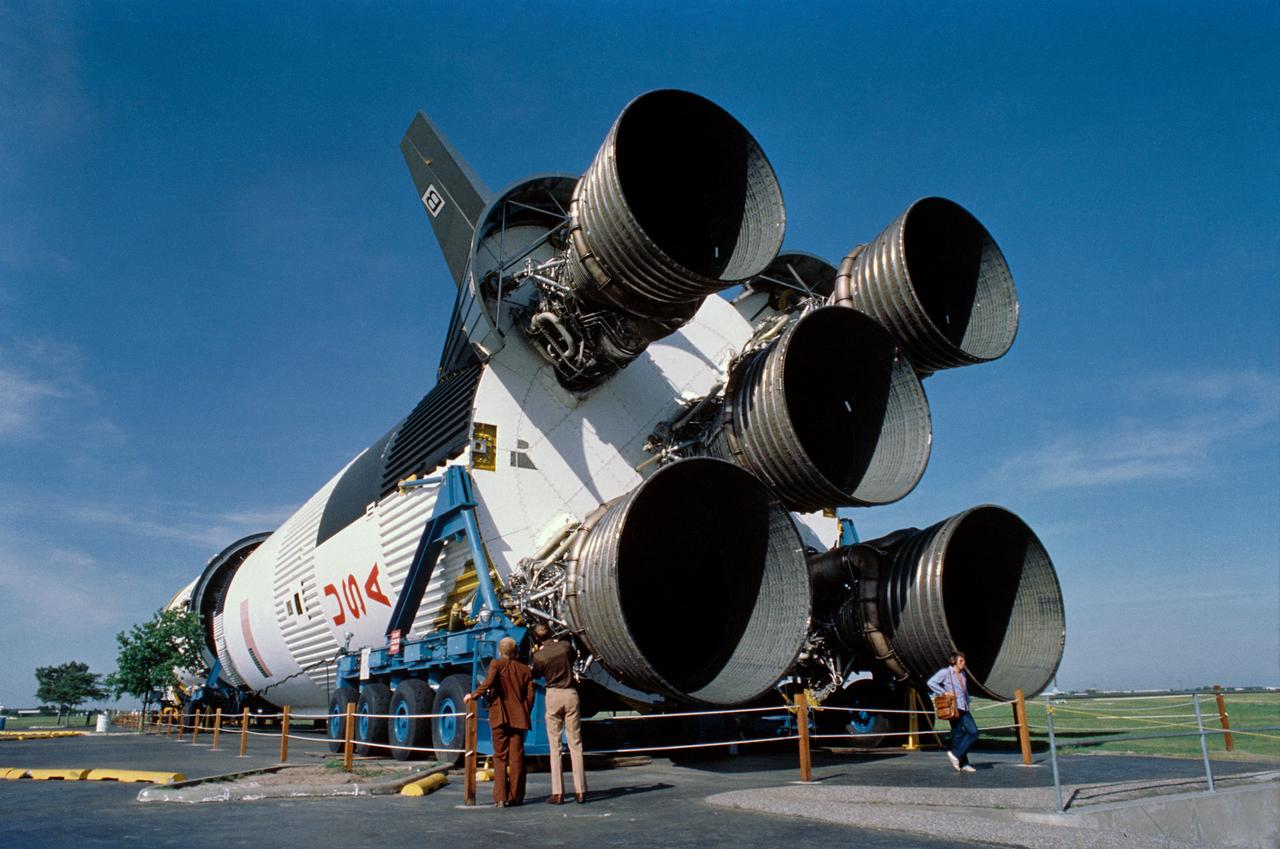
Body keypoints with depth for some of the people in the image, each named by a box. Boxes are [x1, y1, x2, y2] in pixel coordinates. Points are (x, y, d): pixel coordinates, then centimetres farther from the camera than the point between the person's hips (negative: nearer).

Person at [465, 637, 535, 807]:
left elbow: (488, 683, -17)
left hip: (500, 717, -2)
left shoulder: (496, 664, 0)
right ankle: (515, 796, 7)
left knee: (500, 757, 4)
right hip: (519, 718, 3)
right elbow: (530, 695, 6)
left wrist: (473, 695, -4)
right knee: (517, 757, 6)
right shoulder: (524, 669, 10)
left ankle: (500, 797, -1)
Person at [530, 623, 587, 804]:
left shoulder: (538, 656, -8)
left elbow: (536, 675, 11)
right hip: (571, 694, 2)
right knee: (575, 744, 6)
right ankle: (580, 791, 6)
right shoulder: (565, 645, -2)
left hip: (553, 695, -2)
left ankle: (558, 793, 1)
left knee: (555, 745, 4)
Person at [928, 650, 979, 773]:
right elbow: (931, 682, -13)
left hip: (964, 708, 7)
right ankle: (962, 762, 2)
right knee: (958, 735, -5)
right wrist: (944, 693, -14)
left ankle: (956, 754, 5)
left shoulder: (963, 673, 18)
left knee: (973, 732, -2)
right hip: (954, 708, -7)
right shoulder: (945, 672, -4)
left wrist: (967, 702, 18)